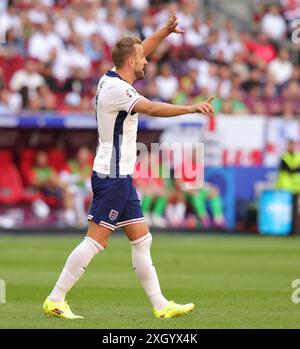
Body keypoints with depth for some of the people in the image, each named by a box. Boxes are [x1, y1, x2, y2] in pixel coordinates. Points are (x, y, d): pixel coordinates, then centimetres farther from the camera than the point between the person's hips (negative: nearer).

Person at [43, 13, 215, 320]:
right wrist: (192, 108, -31)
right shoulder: (115, 88, -17)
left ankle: (160, 305, 11)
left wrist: (165, 31, 18)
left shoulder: (110, 79, 10)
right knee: (95, 241, -8)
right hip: (112, 177, -10)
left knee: (141, 239, 9)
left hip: (120, 177, 10)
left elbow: (138, 52, 26)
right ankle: (54, 300, -5)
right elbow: (152, 109, -29)